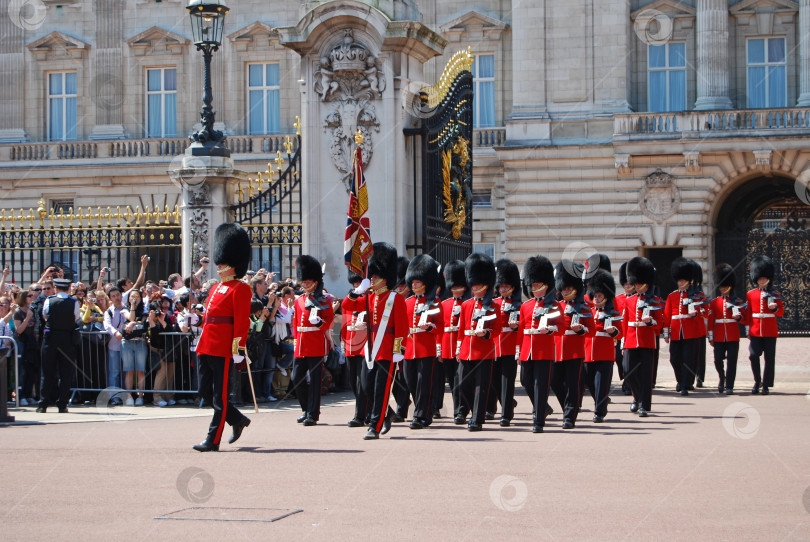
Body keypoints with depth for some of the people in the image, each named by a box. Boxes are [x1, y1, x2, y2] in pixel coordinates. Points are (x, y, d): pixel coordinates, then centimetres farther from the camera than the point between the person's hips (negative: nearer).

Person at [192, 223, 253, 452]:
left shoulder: (239, 289, -6)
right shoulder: (216, 288, 19)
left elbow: (242, 320, -14)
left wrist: (238, 345, -20)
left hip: (223, 348, -9)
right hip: (207, 346, 9)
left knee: (220, 395, -4)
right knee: (206, 390, 11)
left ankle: (213, 440, -1)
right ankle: (238, 420, 27)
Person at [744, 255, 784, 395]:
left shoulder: (775, 294, 5)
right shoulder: (750, 295, 8)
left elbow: (781, 313, 4)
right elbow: (748, 314, 11)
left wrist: (775, 307, -17)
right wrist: (747, 331, 8)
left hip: (770, 331, -1)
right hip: (755, 331, 1)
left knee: (769, 358, -1)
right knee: (753, 356, -7)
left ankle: (766, 385, 5)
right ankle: (757, 381, 11)